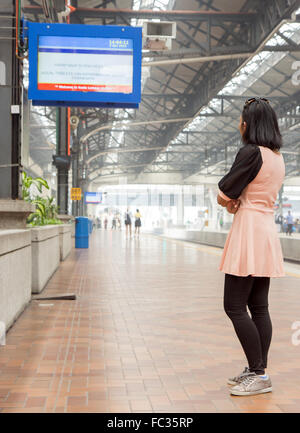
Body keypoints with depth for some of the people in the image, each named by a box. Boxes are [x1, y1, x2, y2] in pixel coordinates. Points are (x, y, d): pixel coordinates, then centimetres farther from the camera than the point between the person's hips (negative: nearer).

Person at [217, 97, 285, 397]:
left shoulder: (251, 153, -13)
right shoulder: (278, 158, 15)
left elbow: (224, 194, -11)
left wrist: (229, 202, 8)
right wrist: (235, 202, -1)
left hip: (249, 232, -9)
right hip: (268, 230, 9)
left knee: (234, 307, -5)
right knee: (258, 307, 10)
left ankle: (258, 375, -3)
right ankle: (257, 371, 16)